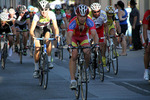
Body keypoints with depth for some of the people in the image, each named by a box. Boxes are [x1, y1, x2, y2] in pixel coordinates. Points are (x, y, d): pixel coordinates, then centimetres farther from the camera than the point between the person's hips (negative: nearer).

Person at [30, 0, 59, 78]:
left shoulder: (51, 14, -29)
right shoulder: (37, 16, -34)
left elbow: (55, 27, -32)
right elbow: (32, 29, -40)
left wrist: (56, 35, -52)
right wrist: (32, 35, -62)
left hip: (46, 28, 1)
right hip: (38, 29, -1)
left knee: (48, 41, -30)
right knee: (37, 48, -13)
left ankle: (49, 60, -14)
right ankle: (36, 69, 1)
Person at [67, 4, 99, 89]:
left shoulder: (89, 21, -30)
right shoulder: (73, 22, -35)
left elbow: (94, 34, -40)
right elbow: (69, 35, -47)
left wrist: (96, 44, -58)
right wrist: (70, 45, -66)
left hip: (83, 38, 2)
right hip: (73, 38, -2)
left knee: (87, 52, -26)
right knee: (74, 56, -22)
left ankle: (86, 69, 3)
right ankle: (73, 80, -21)